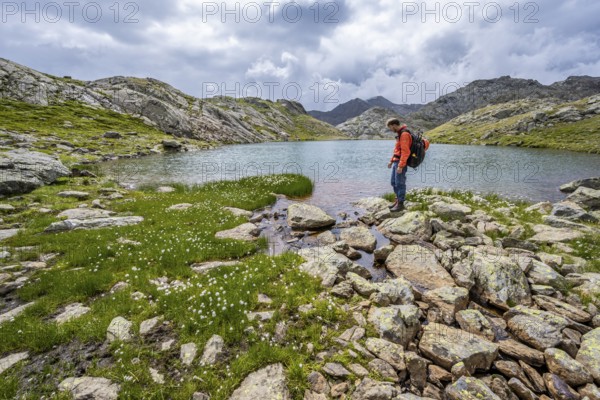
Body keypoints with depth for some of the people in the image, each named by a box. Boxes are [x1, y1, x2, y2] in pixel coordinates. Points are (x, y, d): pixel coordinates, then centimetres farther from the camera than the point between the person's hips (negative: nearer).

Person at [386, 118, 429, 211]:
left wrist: (400, 166, -25)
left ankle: (400, 204, 3)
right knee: (394, 183, 14)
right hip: (397, 162, 10)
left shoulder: (404, 134, -16)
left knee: (400, 183, -5)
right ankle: (398, 200, 24)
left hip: (401, 163, -10)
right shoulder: (400, 133, 15)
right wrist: (391, 161, 23)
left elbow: (405, 152, -22)